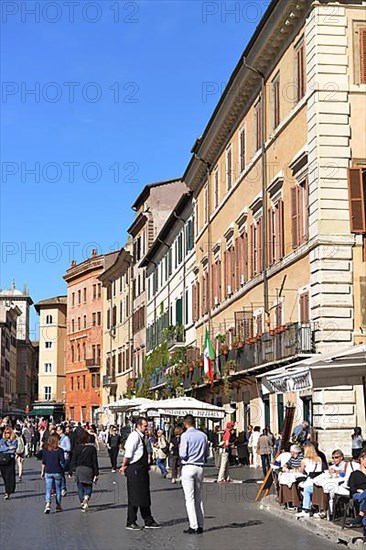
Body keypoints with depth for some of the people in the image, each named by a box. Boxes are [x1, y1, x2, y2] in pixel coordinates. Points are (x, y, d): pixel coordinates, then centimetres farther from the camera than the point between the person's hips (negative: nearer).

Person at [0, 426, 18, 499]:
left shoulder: (14, 441, 4)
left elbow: (13, 450, -7)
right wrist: (9, 448, -13)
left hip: (10, 460, -3)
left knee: (9, 476, -9)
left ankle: (8, 493, -11)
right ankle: (10, 490, 21)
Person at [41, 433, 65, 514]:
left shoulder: (45, 450, -1)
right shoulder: (60, 450, -9)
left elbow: (43, 462, 3)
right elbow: (62, 462, -9)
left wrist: (42, 472, 11)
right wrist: (63, 469, 8)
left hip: (48, 472, 2)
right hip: (57, 472, -1)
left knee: (48, 489, 2)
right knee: (58, 489, 13)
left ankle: (48, 504, -19)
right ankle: (58, 506, 20)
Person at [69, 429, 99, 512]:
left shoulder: (77, 448, -3)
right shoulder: (92, 448, -5)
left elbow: (73, 461, 0)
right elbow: (95, 462, -3)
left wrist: (70, 472, 7)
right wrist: (96, 473, 1)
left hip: (79, 470, 1)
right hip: (89, 470, -1)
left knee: (80, 487, 13)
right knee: (88, 487, 11)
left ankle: (83, 504, 10)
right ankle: (86, 497, -18)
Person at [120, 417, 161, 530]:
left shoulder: (141, 436, 14)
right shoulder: (134, 436, -16)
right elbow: (128, 453, -21)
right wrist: (124, 466, -13)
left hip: (142, 470, 10)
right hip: (135, 470, -10)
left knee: (145, 496, 14)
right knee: (134, 497, -1)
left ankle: (148, 521, 22)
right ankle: (131, 523, 9)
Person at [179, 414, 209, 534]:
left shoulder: (185, 435, -10)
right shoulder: (203, 435, 6)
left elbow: (183, 455, -12)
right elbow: (207, 454, 11)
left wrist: (180, 449, 7)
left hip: (188, 467, -5)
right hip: (200, 467, 5)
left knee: (190, 498, -3)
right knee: (198, 497, 13)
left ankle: (193, 526, -5)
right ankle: (200, 526, 12)